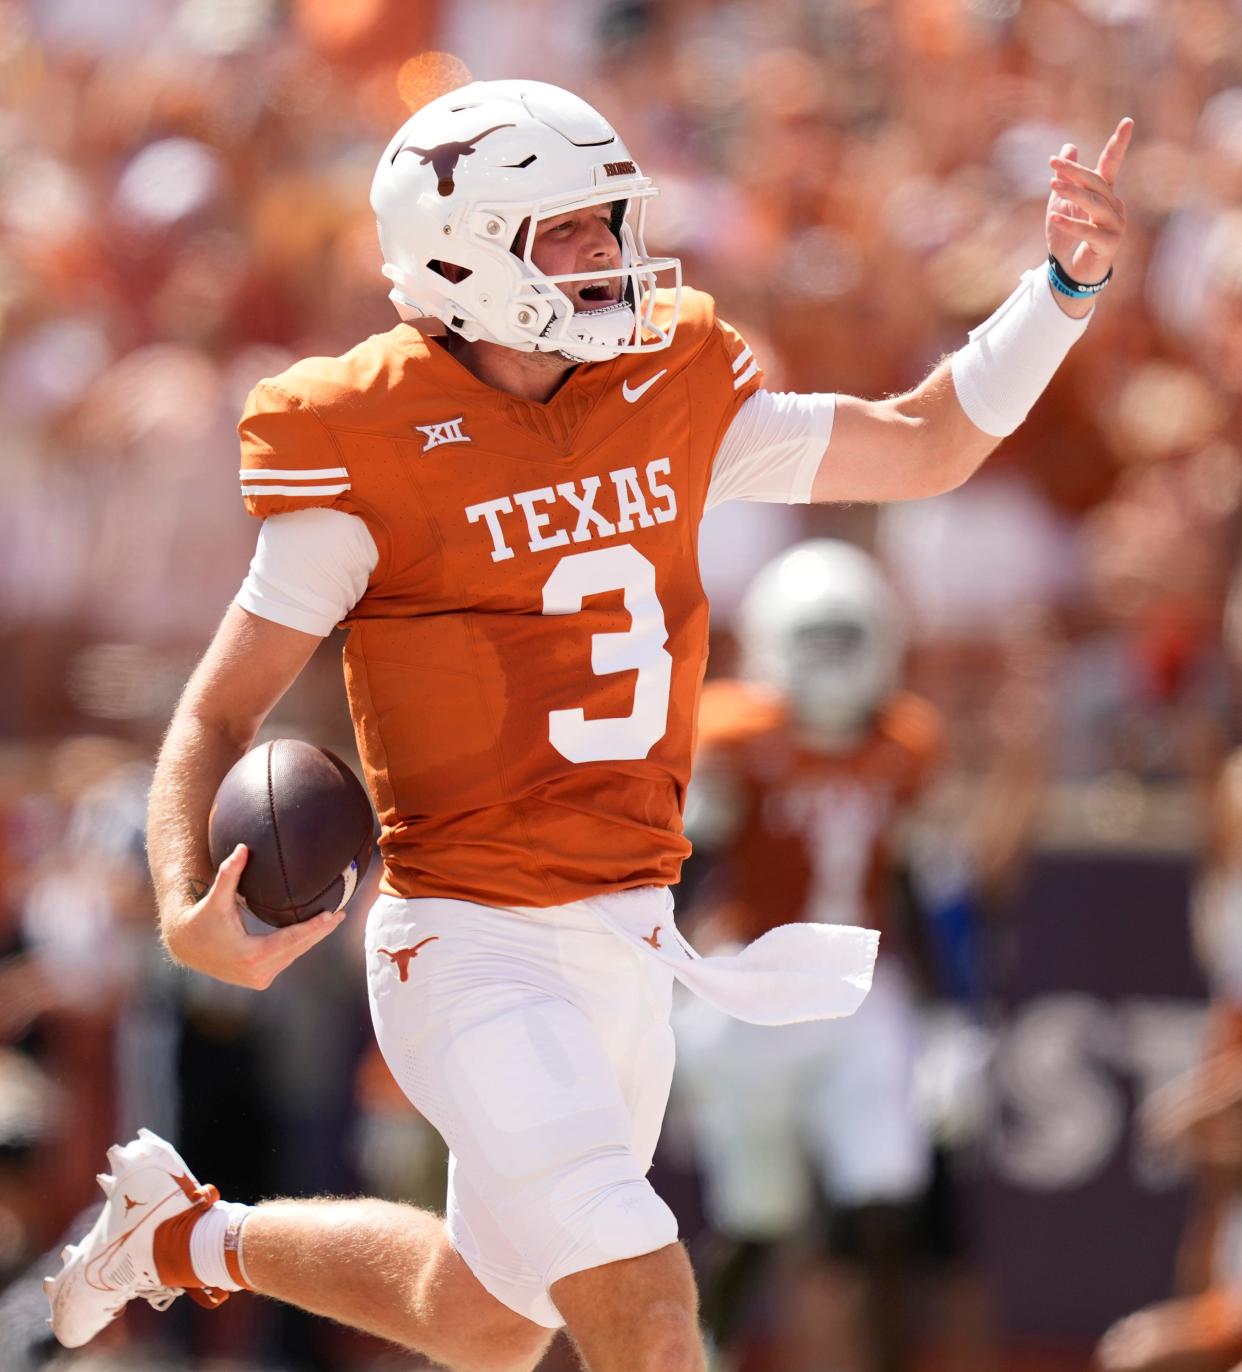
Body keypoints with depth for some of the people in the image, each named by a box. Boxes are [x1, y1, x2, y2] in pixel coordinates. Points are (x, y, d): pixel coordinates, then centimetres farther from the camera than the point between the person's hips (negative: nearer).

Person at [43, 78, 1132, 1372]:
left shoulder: (667, 400, 5)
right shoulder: (374, 452, -13)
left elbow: (924, 446, 13)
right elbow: (217, 717, -10)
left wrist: (1065, 288, -1)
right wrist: (188, 915, -27)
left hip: (627, 931, 7)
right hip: (474, 947, -7)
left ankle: (192, 1236, 44)